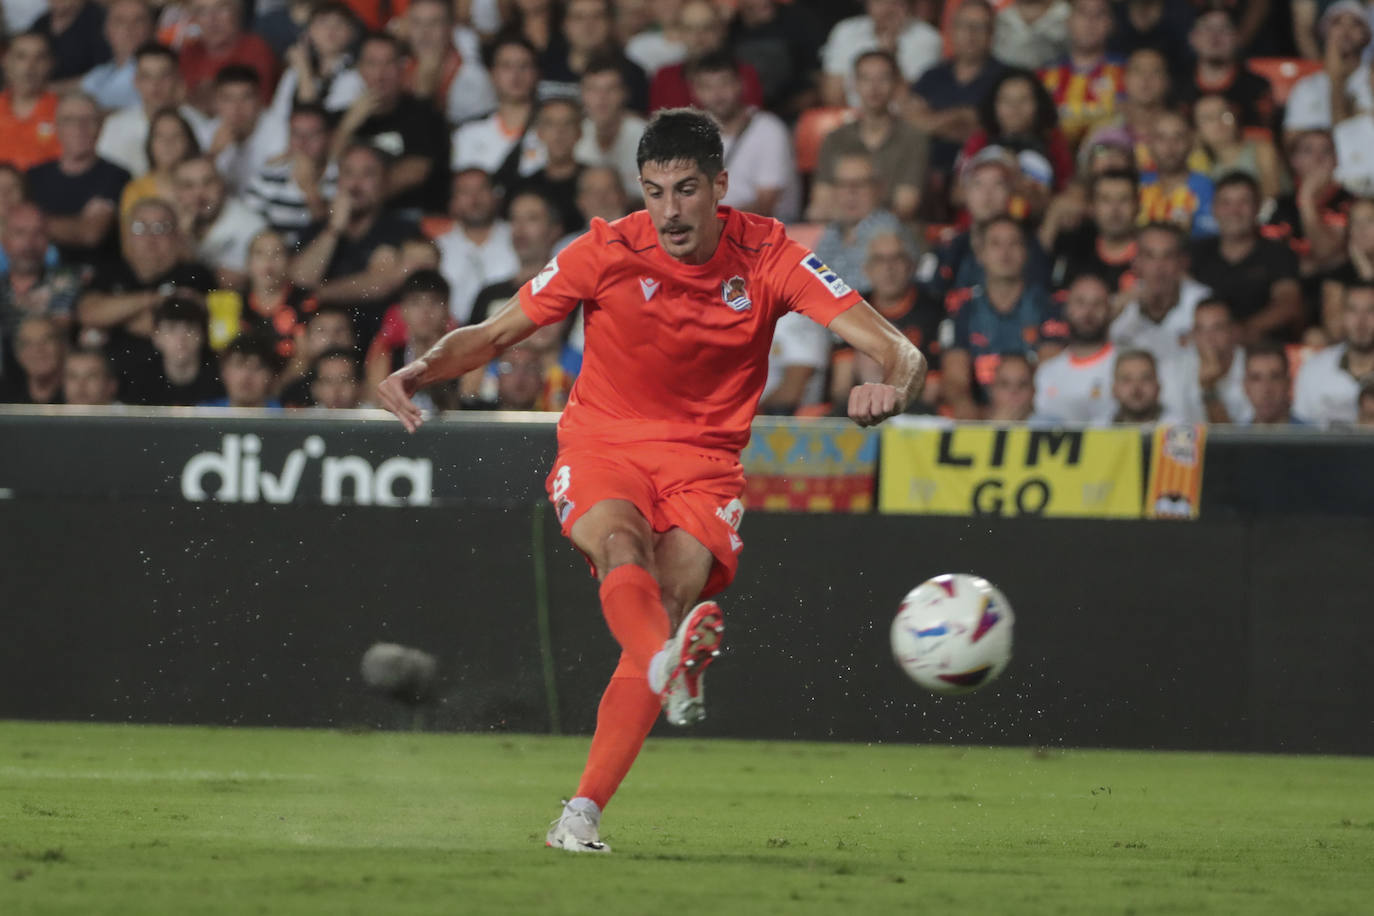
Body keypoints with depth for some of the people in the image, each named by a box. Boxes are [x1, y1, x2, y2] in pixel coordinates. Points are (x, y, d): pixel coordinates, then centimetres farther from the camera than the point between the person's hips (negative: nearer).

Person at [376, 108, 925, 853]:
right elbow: (494, 336, 2)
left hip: (704, 461, 1)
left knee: (670, 600, -22)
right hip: (601, 448, -1)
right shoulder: (609, 253, -7)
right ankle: (673, 667, -66)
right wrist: (422, 369, -18)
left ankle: (582, 813, -21)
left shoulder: (767, 256, -8)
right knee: (621, 548, -34)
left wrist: (893, 385, -37)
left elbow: (895, 349, -13)